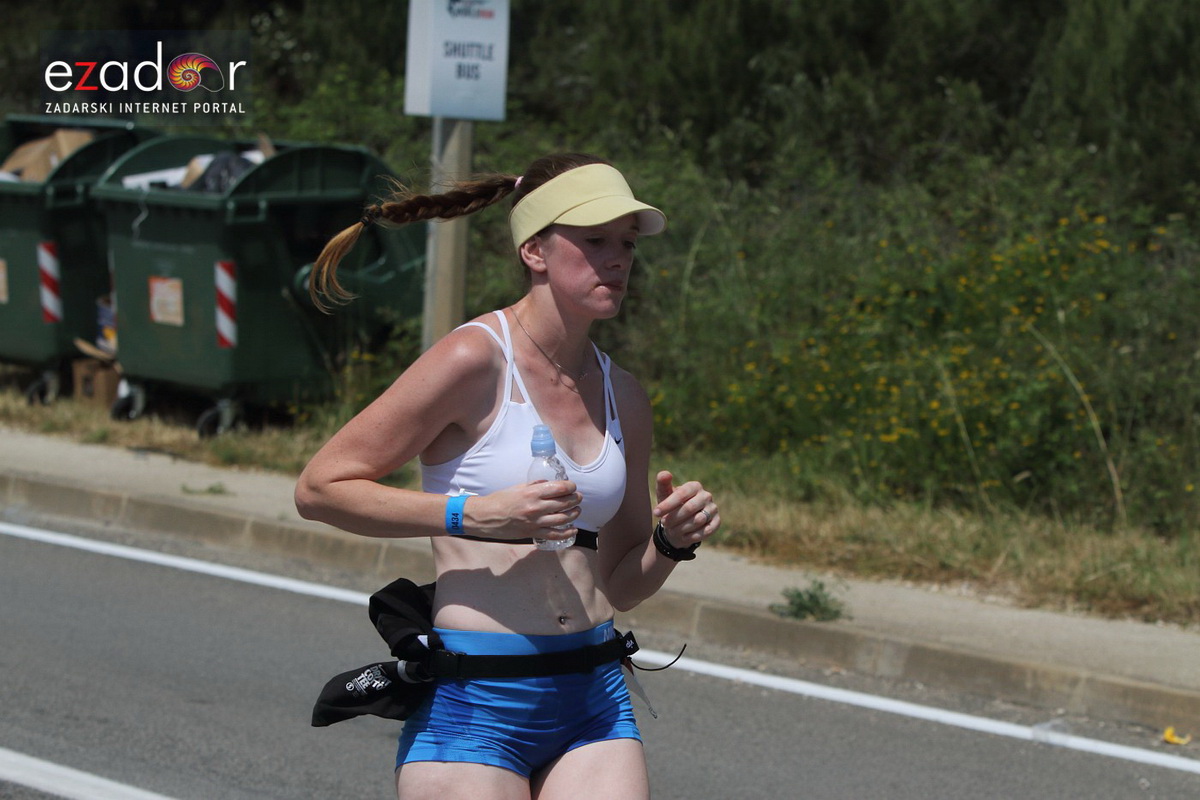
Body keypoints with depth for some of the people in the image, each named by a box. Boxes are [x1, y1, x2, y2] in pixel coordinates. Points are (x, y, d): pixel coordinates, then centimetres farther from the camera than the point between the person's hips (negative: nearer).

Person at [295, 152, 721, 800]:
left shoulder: (623, 396, 12)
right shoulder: (476, 359, -8)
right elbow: (319, 488, -8)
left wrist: (674, 540, 0)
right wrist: (471, 514, -16)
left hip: (592, 699, 6)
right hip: (472, 700, -6)